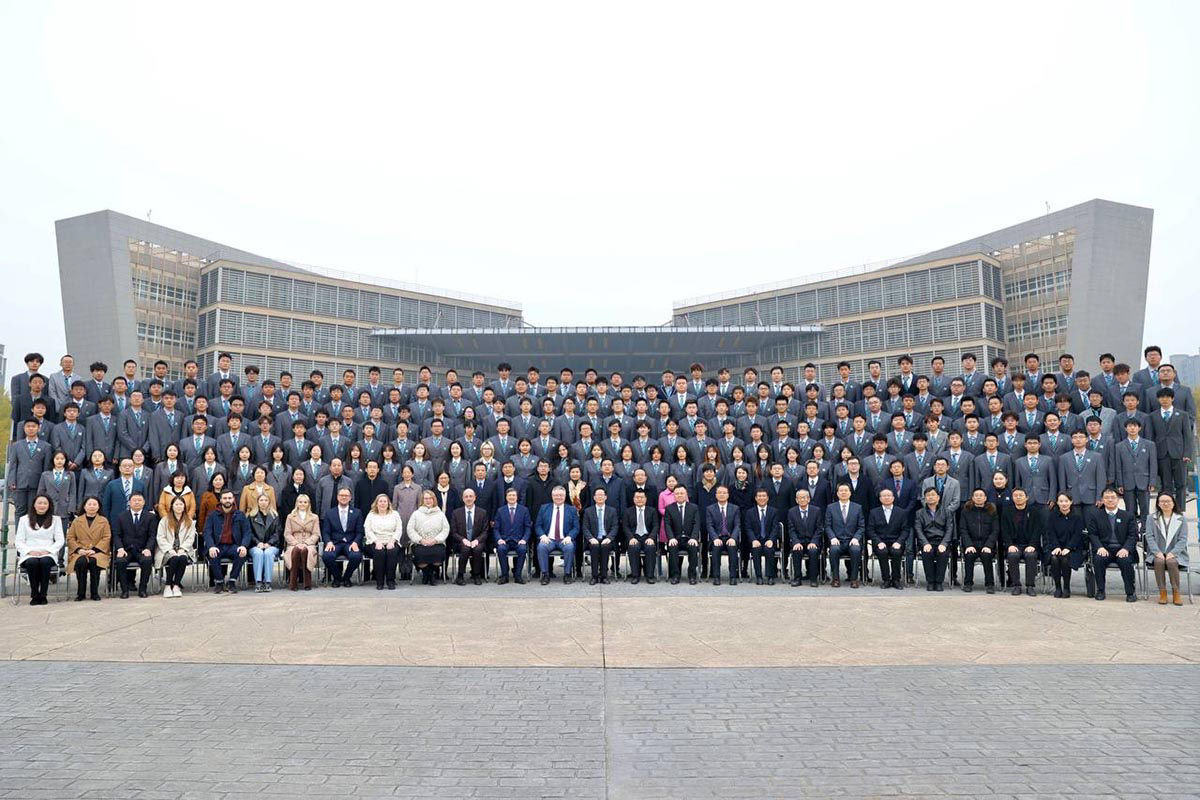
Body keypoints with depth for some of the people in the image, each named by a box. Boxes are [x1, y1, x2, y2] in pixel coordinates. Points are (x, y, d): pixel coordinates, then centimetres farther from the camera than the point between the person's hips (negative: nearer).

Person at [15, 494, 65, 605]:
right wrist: (30, 551, -10)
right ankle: (34, 596, -24)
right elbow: (19, 541, 8)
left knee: (45, 562, -35)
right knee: (32, 562, -35)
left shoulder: (56, 520, 15)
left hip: (48, 554, 0)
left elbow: (60, 540, 8)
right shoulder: (24, 519, 16)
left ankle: (43, 596, -27)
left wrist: (48, 550, -10)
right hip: (28, 555, 0)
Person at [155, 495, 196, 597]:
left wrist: (182, 549, -12)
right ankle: (167, 585, -19)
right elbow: (160, 538, 1)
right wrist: (170, 549, -13)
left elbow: (190, 538, 5)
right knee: (174, 559, -33)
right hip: (168, 550, -1)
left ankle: (176, 585, -24)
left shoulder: (189, 521, 14)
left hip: (183, 550, 1)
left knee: (183, 558, -33)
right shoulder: (164, 520, 9)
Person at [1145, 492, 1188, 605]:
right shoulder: (1152, 518, 10)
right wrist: (1157, 552, -15)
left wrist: (1172, 553, -15)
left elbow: (1183, 539, 0)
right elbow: (1149, 536, 1)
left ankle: (1176, 593, -20)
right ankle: (1162, 592, -24)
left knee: (1171, 562, -33)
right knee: (1159, 561, -33)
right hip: (1157, 553, 0)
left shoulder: (1181, 519, 9)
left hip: (1175, 554, 0)